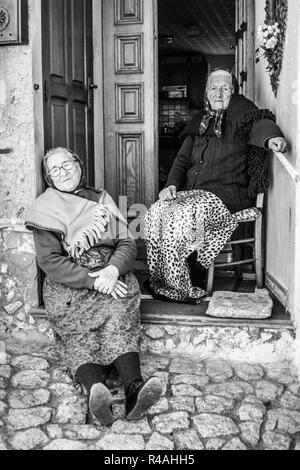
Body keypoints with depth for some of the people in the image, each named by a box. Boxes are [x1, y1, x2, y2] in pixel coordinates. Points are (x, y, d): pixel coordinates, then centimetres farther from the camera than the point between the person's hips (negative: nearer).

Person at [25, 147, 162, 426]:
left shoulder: (102, 199, 18)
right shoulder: (46, 208, 7)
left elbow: (127, 243, 8)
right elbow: (49, 260, -6)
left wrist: (113, 269, -15)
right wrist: (92, 280, -18)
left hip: (110, 273, 2)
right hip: (68, 281, -1)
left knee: (119, 308, -30)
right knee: (78, 328, -30)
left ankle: (133, 387, -47)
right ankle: (93, 387, -54)